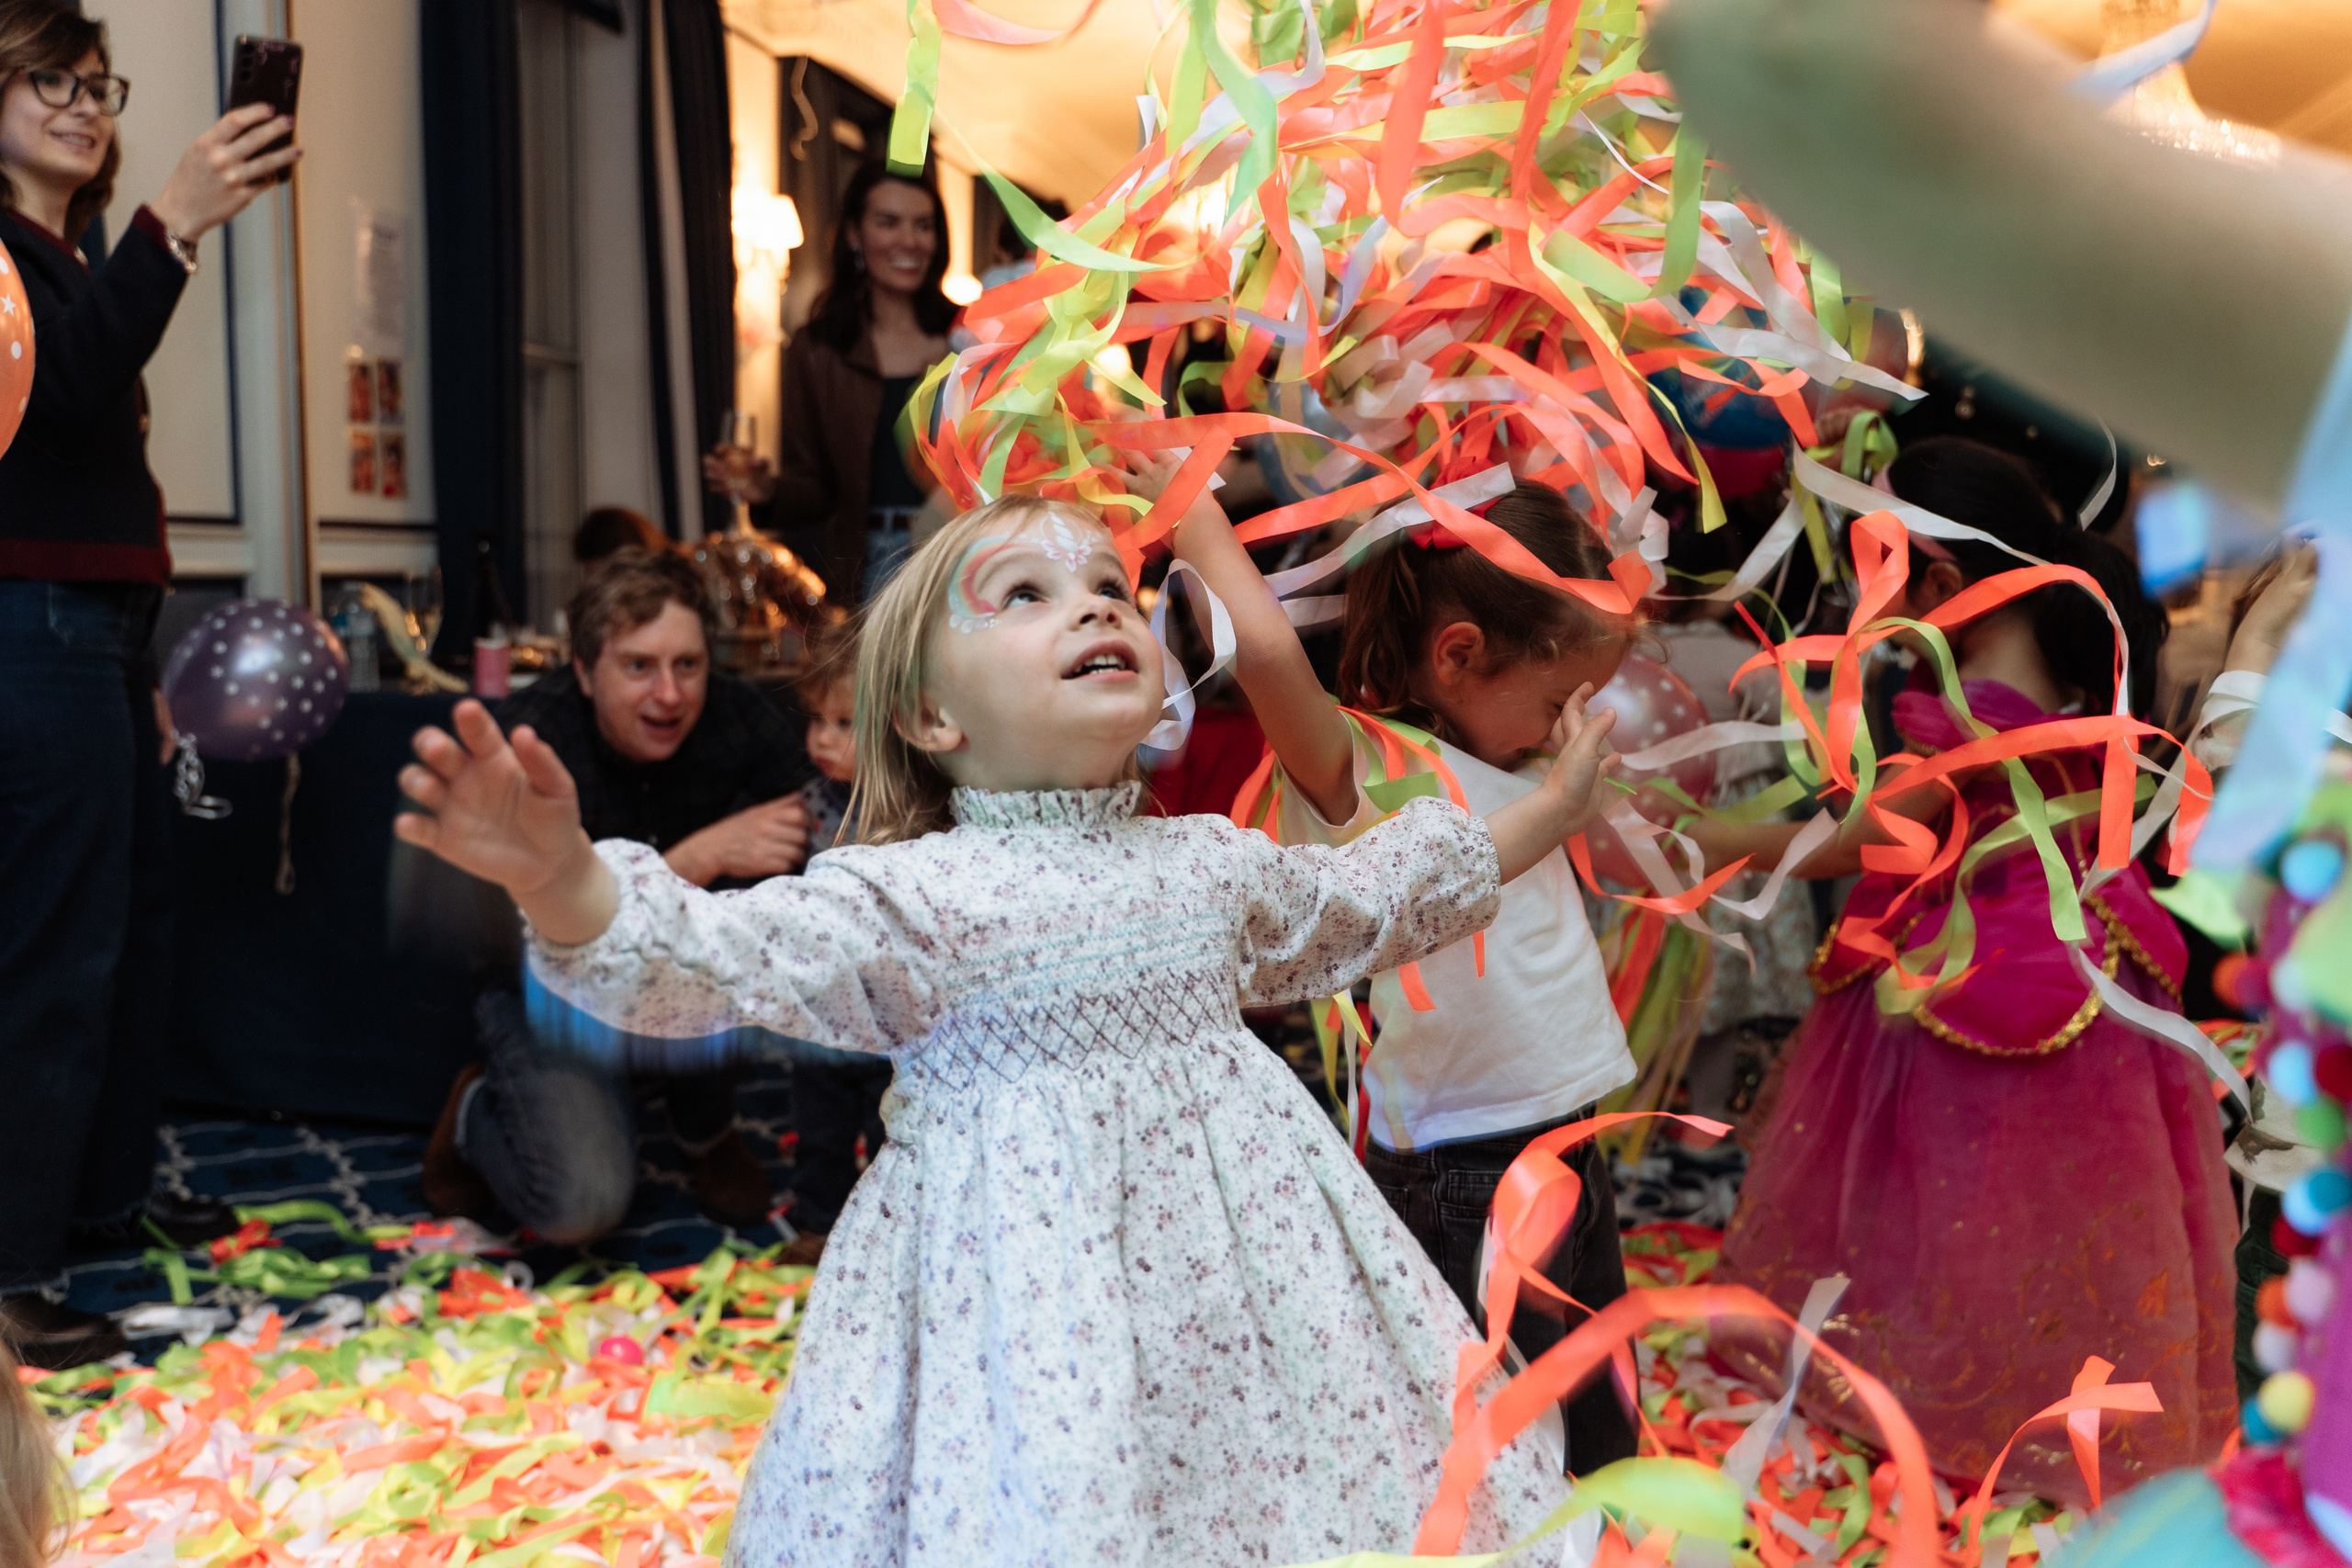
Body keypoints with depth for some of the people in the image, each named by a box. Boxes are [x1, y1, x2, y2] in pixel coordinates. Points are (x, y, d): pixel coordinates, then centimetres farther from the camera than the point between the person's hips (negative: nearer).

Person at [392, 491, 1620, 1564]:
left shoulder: (1212, 861, 7)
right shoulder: (910, 895, -11)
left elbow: (1354, 908, 25)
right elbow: (705, 961, -21)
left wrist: (1546, 811, 29)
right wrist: (564, 880, -41)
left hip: (1231, 1254, 5)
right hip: (1031, 1264, -5)